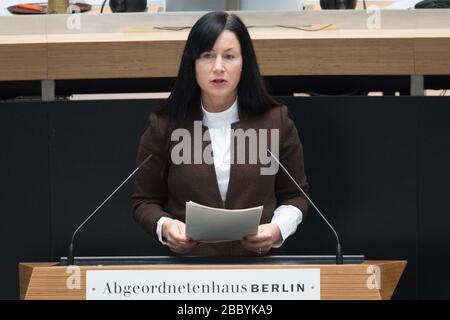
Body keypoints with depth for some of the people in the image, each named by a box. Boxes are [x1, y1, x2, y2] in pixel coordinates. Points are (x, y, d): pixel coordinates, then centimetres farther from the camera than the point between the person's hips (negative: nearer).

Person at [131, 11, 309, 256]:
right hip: (186, 268, -1)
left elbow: (295, 196, 15)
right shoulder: (164, 126, 3)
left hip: (258, 264, 1)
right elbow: (145, 201, 12)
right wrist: (164, 226, -10)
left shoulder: (276, 122, 6)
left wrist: (277, 229, -5)